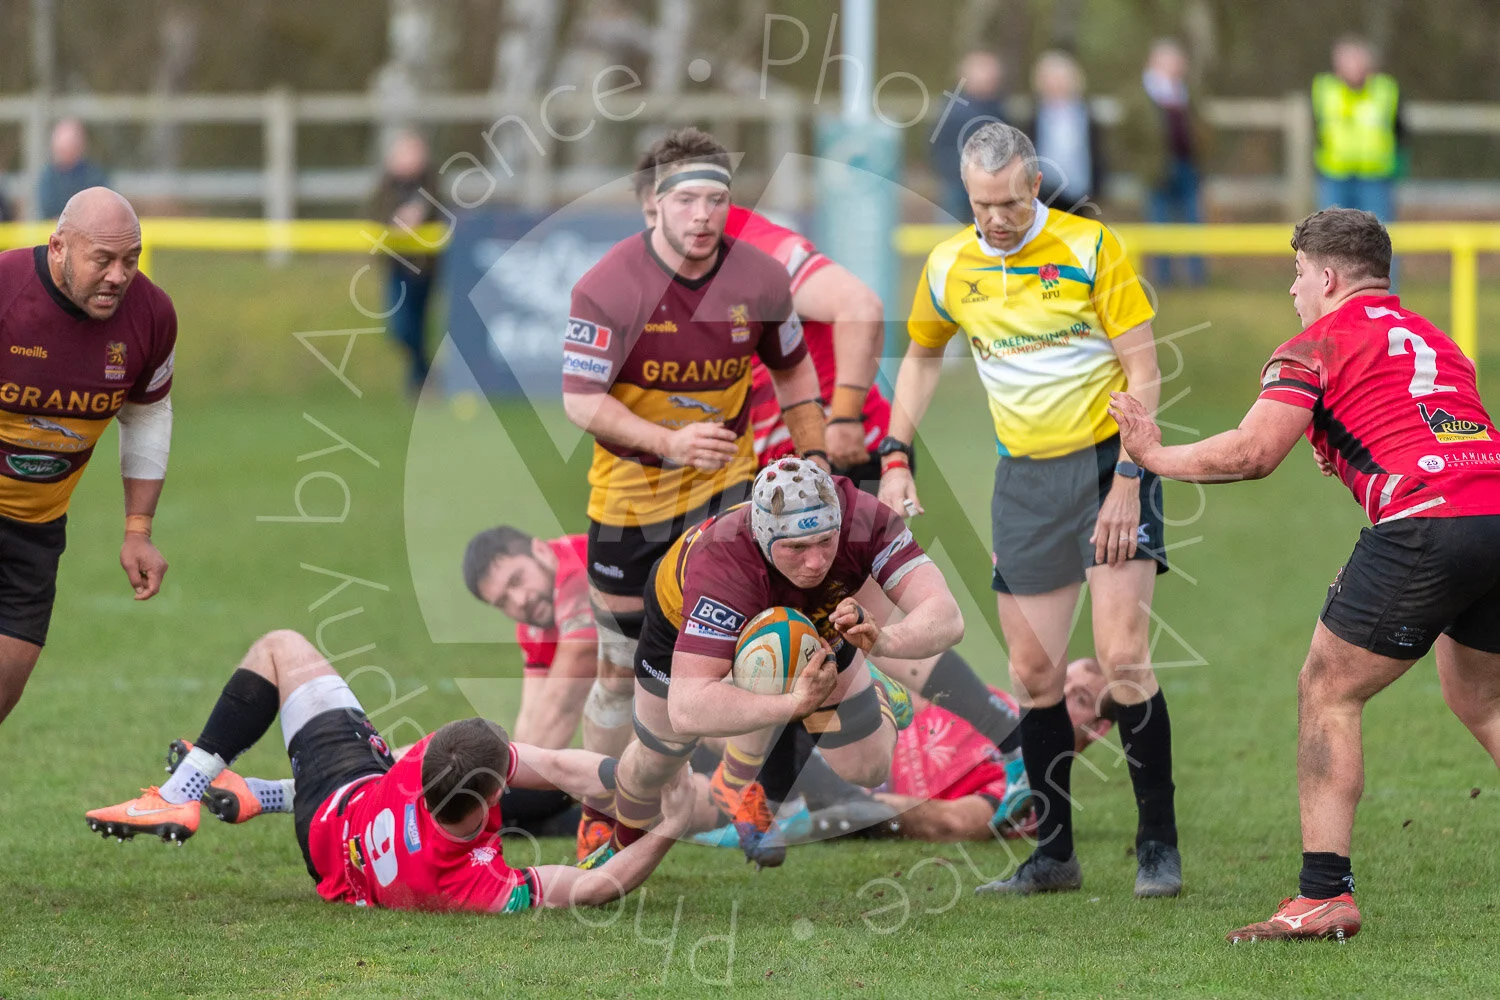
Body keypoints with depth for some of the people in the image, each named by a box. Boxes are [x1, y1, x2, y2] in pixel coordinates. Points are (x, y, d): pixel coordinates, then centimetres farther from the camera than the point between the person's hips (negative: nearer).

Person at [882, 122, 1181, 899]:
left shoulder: (1091, 249, -11)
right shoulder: (949, 267, 1)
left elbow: (1143, 372, -9)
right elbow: (922, 356, 21)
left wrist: (1127, 480, -17)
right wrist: (895, 457, 12)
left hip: (1108, 458, -4)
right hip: (1025, 478, 4)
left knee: (1122, 658, -14)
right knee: (1034, 672, 2)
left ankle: (1158, 845, -4)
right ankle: (1052, 854, 11)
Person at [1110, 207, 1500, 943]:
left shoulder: (1317, 346, 5)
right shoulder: (1433, 339, 27)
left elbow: (1253, 453, -3)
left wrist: (1157, 456, 9)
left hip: (1425, 523, -7)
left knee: (1327, 693, 5)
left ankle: (1325, 894, -1)